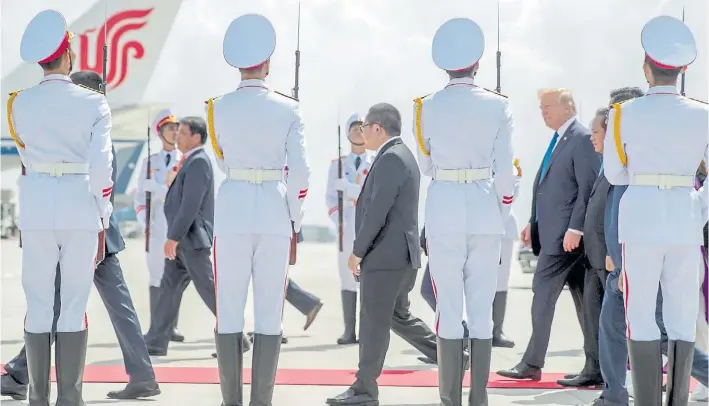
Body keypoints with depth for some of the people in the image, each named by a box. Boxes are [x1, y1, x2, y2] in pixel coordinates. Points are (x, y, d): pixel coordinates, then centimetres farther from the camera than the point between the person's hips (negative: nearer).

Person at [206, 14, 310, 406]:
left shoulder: (219, 108, 0)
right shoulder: (288, 109, -2)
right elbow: (300, 170, -5)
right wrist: (295, 218, 5)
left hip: (233, 210, 0)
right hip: (274, 211, 0)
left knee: (229, 313, 3)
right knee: (269, 313, 3)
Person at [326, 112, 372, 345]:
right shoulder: (337, 164, 12)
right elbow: (331, 197, 4)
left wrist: (348, 187, -14)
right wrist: (339, 222, -12)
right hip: (347, 229, 1)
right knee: (348, 279, -1)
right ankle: (350, 331, 1)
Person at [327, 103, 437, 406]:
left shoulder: (391, 158, -16)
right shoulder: (401, 156, 16)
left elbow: (377, 211, -20)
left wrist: (357, 252, -14)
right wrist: (363, 251, 19)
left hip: (386, 256, -10)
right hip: (399, 255, 10)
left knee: (374, 323, -4)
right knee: (399, 317, 19)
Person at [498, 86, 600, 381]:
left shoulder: (582, 139, -11)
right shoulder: (559, 140, 17)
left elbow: (588, 188, -17)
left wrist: (575, 229, -22)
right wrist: (533, 222, 17)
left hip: (566, 232, -9)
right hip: (553, 230, 9)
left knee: (544, 292, -9)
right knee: (581, 294, 10)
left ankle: (532, 364, -6)